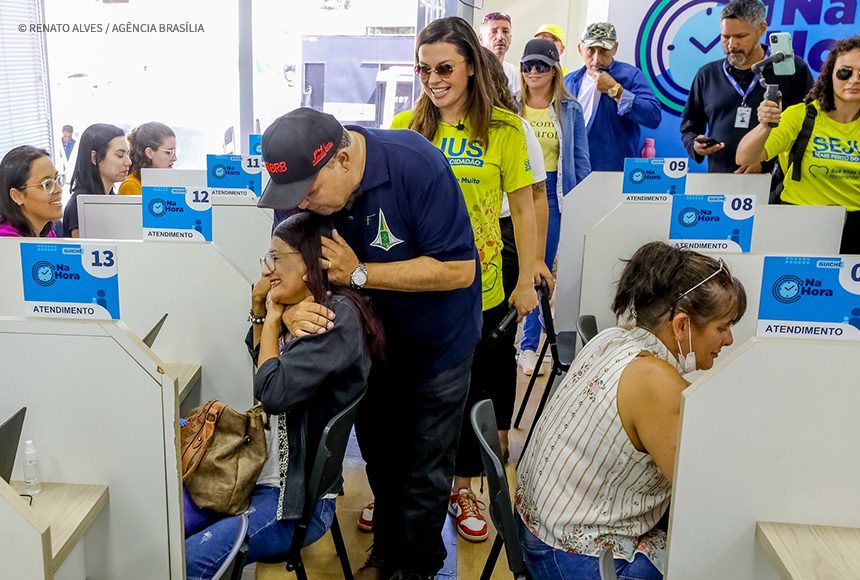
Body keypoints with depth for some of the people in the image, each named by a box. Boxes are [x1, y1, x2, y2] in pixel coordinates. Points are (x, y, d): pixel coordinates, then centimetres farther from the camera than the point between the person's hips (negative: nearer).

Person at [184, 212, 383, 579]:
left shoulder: (339, 315, -17)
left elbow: (274, 391, -25)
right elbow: (262, 362, 27)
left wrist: (274, 318, -9)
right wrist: (259, 306, 10)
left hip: (297, 492, -8)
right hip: (260, 471, 9)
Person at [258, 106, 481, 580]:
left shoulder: (417, 166, -33)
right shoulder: (304, 183, -17)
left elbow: (459, 270, -32)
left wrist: (358, 273, -34)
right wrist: (291, 308, -36)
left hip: (436, 341, -5)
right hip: (371, 336, 5)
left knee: (424, 467, 8)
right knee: (378, 452, 20)